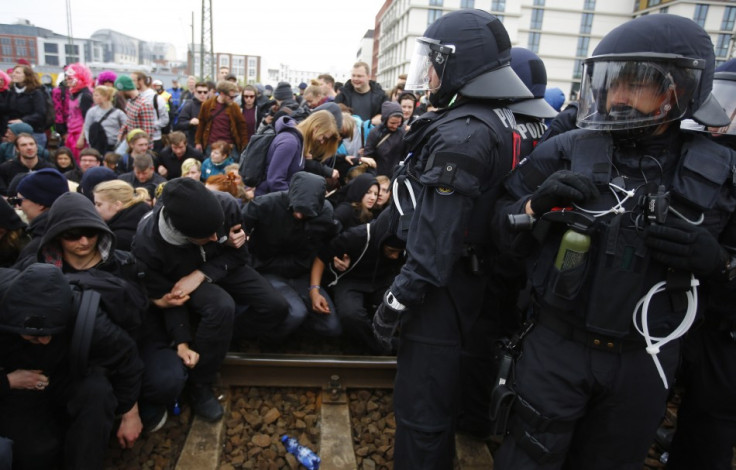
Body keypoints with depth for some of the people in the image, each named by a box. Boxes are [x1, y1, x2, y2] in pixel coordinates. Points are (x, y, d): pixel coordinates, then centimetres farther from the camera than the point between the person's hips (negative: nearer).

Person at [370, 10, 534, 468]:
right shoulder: (501, 121, 6)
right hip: (482, 273, 11)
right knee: (469, 351, 32)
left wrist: (397, 303, -20)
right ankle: (473, 419, 58)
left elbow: (436, 239, -27)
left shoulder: (460, 135, -25)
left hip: (447, 285, -11)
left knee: (421, 401, 2)